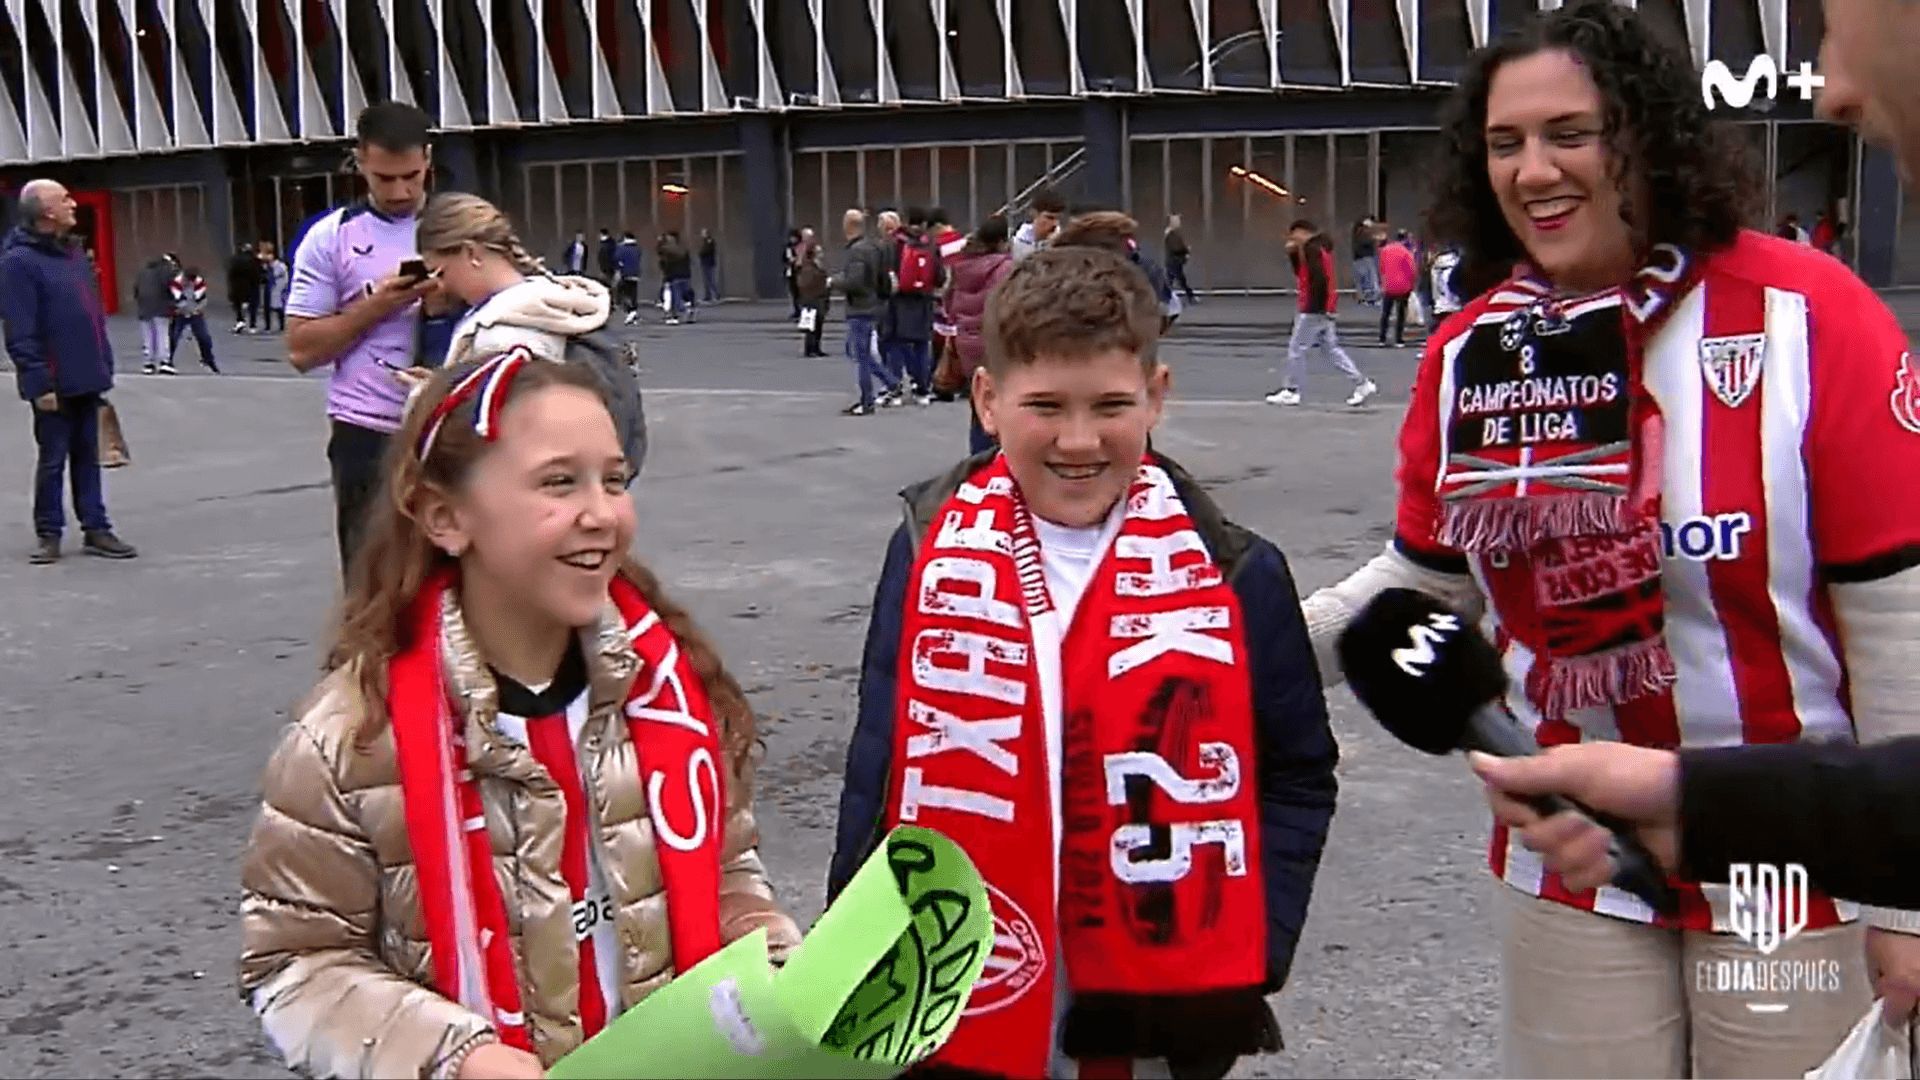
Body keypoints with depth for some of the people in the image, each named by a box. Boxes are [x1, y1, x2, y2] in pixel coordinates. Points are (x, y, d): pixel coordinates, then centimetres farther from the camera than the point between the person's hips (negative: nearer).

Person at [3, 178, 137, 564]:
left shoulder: (73, 253, 13)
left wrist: (104, 366, 15)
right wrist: (39, 383, -19)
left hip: (86, 379, 7)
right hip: (55, 384, -7)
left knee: (88, 456, 11)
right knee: (53, 459, 2)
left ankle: (96, 529, 16)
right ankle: (48, 533, 14)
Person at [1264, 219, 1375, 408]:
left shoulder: (1311, 249, -14)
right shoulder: (1321, 247, 17)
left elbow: (1319, 279, -24)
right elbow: (1301, 273, 25)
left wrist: (1318, 307, -23)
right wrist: (1293, 253, 11)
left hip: (1314, 310, -10)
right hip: (1325, 310, 10)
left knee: (1296, 349, -1)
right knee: (1331, 349, 11)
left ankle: (1290, 391, 6)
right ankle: (1362, 384, 8)